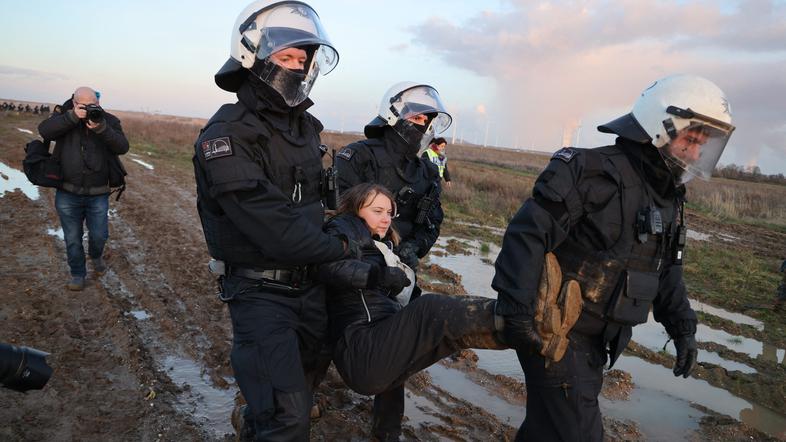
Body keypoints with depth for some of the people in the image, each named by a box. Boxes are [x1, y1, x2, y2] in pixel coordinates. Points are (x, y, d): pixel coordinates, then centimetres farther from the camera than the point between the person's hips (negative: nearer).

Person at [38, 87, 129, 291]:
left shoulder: (109, 120, -3)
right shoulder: (64, 116, -2)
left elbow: (123, 148, -17)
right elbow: (44, 130, -20)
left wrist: (102, 129, -32)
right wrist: (73, 117, -29)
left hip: (98, 194, 0)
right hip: (67, 193, 0)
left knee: (99, 235, 10)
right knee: (73, 238, 10)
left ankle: (96, 256, 44)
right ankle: (77, 274, 29)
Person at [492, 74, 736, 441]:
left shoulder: (669, 198, 11)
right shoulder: (596, 171, -18)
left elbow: (667, 272, 22)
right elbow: (527, 234, -26)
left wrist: (682, 328, 14)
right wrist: (517, 311, -32)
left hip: (595, 340, 9)